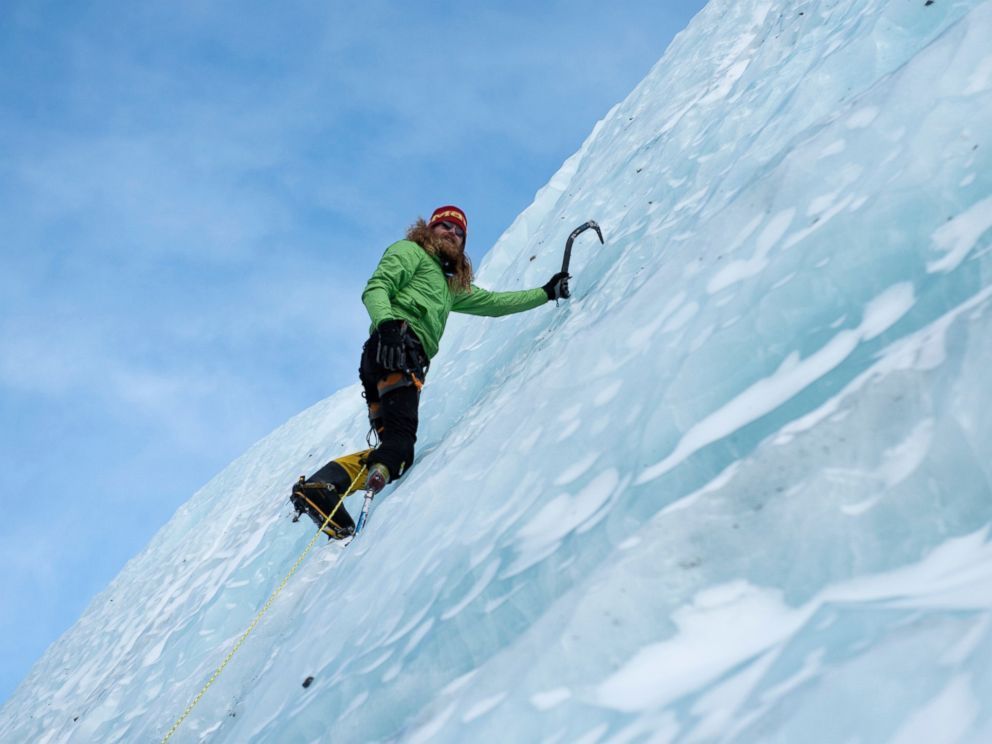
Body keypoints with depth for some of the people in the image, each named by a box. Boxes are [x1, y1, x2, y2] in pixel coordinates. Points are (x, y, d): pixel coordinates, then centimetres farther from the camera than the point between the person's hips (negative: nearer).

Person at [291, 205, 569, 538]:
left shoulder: (451, 286, 40)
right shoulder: (410, 252, 16)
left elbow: (493, 302, 43)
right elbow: (375, 289, -1)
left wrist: (546, 293, 41)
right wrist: (387, 323, -21)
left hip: (409, 362, 8)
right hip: (396, 349, -8)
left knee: (397, 448, -9)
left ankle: (319, 484, -24)